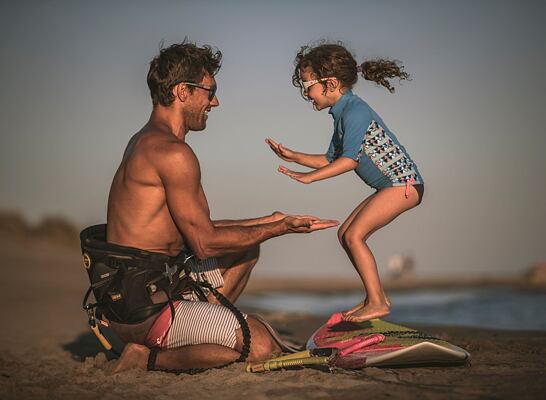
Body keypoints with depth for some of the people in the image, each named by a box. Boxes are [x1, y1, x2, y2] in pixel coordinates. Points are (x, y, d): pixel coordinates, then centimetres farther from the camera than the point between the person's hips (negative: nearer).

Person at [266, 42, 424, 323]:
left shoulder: (355, 110, -17)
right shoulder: (342, 115, 14)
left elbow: (349, 160, -25)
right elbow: (330, 159, 20)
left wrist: (310, 177, -25)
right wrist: (293, 157, 13)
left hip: (404, 183, -10)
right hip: (391, 185, 10)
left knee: (354, 235, -14)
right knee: (345, 234, 9)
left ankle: (377, 302, -7)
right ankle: (376, 297, 14)